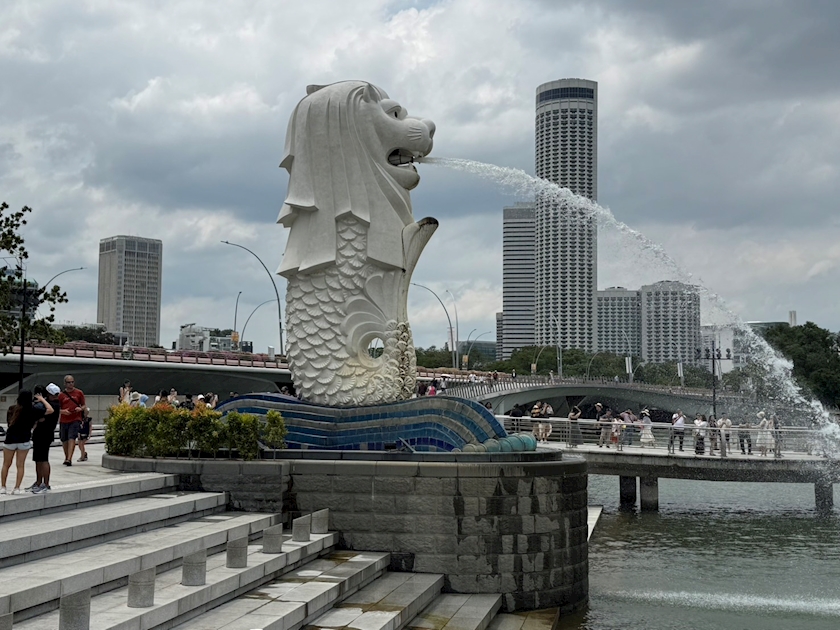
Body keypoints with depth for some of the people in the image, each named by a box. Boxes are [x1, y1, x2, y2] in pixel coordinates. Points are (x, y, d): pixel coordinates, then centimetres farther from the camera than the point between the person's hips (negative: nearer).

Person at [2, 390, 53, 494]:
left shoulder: (12, 409, -2)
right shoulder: (33, 410, -10)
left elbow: (8, 423, 14)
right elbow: (50, 410, -6)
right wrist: (42, 399, 6)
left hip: (10, 439, 2)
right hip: (24, 441, -2)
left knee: (6, 465, 14)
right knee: (20, 465, 6)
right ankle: (17, 488, 4)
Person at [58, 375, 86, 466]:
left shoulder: (79, 393, 4)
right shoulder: (61, 395, 6)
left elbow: (84, 405, 10)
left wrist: (80, 409, -12)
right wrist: (63, 411, -12)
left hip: (75, 420, -3)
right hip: (64, 420, 3)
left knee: (72, 438, -16)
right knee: (64, 440, 10)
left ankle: (69, 459, -22)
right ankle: (66, 457, 29)